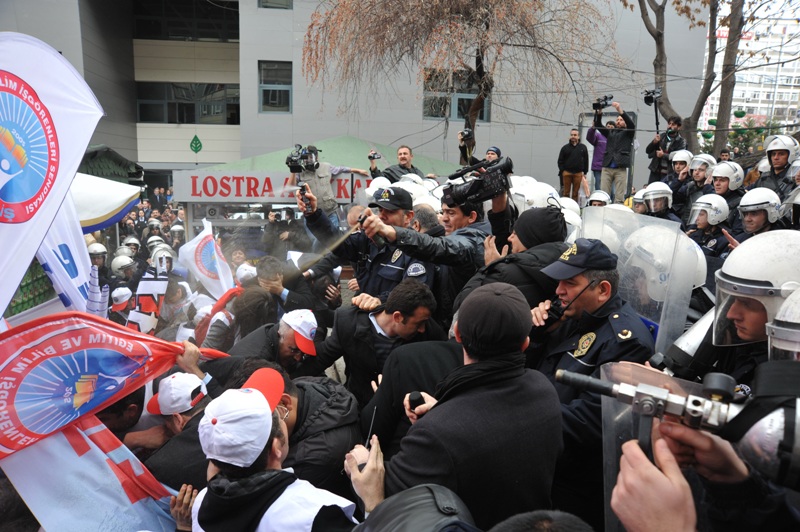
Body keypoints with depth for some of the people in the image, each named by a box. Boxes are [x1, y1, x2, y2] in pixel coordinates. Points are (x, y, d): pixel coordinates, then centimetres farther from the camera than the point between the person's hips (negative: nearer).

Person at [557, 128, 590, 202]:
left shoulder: (583, 148, 9)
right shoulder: (565, 147, 7)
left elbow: (586, 161, 10)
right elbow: (560, 161, 8)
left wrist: (584, 172, 4)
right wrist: (562, 170, -2)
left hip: (578, 174, 1)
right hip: (567, 173, 0)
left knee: (575, 193, 4)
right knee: (566, 192, 2)